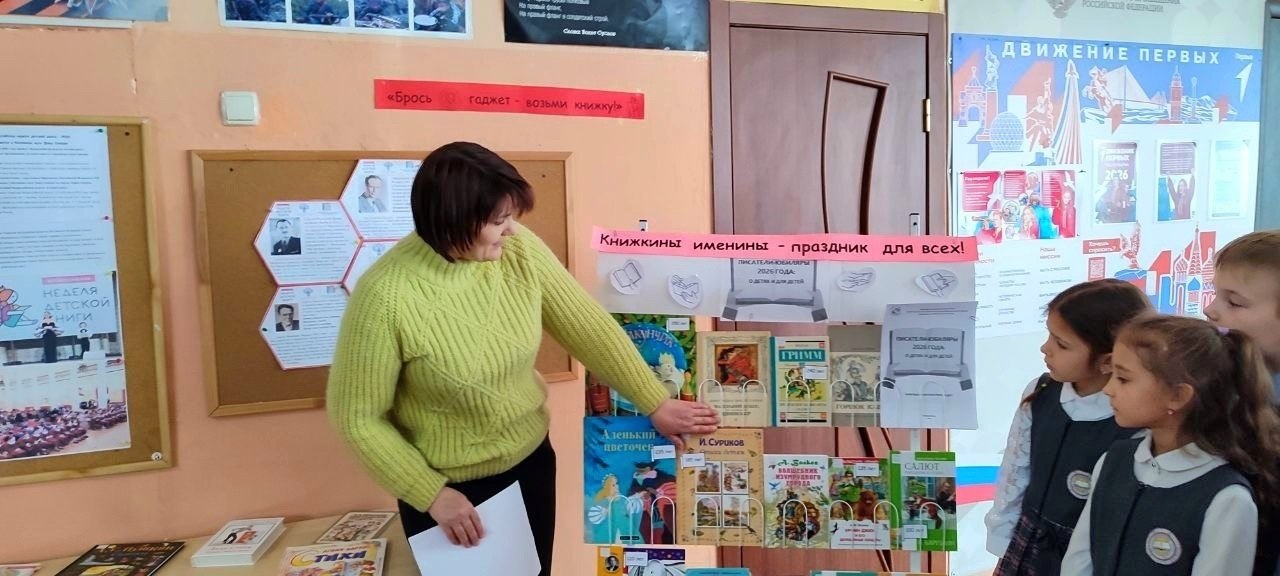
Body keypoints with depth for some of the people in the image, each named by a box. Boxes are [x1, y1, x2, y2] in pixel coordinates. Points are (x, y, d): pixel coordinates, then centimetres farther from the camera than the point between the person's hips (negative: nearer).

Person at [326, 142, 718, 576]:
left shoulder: (520, 251, -15)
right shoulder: (386, 296, -27)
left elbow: (588, 328, -7)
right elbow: (357, 417, -17)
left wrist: (655, 404, -6)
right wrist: (431, 495, -16)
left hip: (531, 461, 4)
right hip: (449, 488, -4)